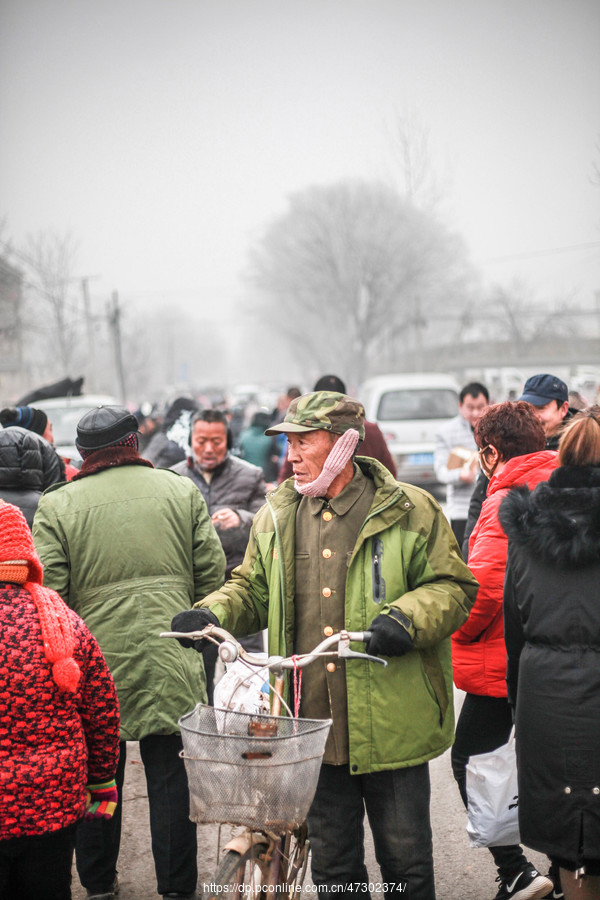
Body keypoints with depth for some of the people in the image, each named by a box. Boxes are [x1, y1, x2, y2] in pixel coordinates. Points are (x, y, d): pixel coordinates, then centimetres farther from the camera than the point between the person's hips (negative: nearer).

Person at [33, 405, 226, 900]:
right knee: (172, 776, 7)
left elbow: (47, 591, -6)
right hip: (172, 661, 0)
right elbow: (212, 571, 2)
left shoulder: (57, 504, -3)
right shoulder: (181, 490, 2)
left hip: (96, 660, 0)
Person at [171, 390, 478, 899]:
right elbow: (253, 590, 18)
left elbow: (453, 587, -2)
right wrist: (212, 615, -1)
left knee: (405, 857, 9)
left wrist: (407, 618, -20)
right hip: (313, 724, 4)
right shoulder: (276, 517, 8)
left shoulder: (409, 511, -5)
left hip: (389, 722, -4)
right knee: (331, 859, 15)